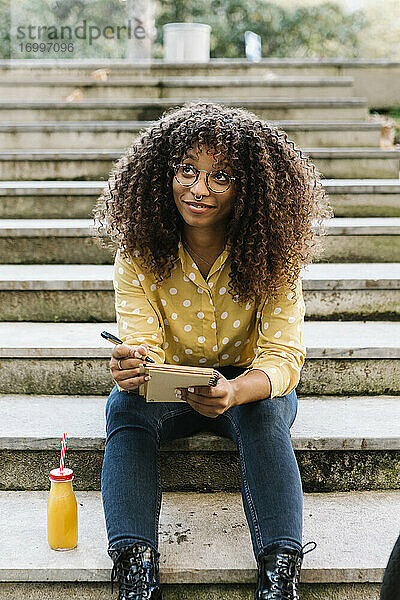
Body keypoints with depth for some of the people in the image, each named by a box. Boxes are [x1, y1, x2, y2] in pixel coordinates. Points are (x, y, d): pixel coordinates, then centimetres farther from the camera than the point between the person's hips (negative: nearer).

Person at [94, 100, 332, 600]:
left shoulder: (274, 255, -19)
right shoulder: (139, 253, -15)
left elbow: (283, 358, -24)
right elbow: (142, 344, -20)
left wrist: (236, 390, -48)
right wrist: (130, 368, -47)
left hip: (252, 387, -1)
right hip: (168, 389, 1)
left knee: (266, 410, -34)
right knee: (126, 404, -29)